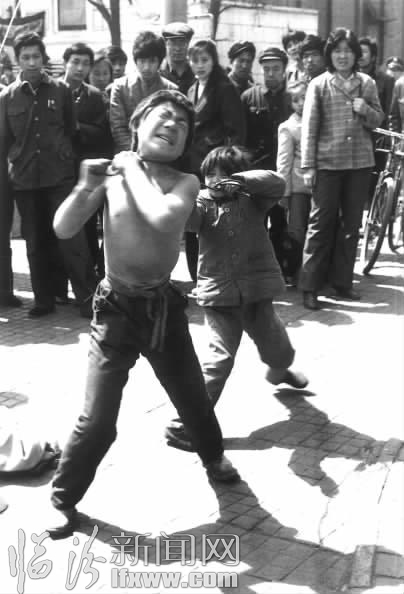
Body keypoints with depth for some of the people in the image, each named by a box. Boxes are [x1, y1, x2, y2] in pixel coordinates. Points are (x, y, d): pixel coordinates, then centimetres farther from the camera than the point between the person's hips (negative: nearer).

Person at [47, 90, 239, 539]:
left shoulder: (185, 182, -4)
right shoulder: (111, 174, -4)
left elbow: (164, 218, -27)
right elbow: (63, 230, -9)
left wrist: (134, 169, -15)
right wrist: (85, 187, -21)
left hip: (163, 306, 2)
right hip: (117, 308, -2)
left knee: (193, 397, 19)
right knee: (97, 419, -4)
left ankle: (213, 456, 50)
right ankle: (63, 497, 18)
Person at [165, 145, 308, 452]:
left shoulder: (252, 199, 0)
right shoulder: (204, 203, -4)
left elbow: (277, 183, -18)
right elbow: (185, 217, -25)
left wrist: (243, 180, -33)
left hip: (257, 291, 3)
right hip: (219, 295, -3)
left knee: (279, 350, 18)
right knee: (220, 357, -13)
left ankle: (279, 371, 56)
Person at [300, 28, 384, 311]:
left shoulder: (367, 83, 7)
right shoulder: (319, 84, -1)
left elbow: (379, 120, 11)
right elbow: (309, 127, -3)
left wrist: (365, 110, -11)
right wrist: (308, 165, -8)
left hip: (361, 162, 3)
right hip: (328, 162, -3)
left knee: (351, 223, 9)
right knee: (321, 223, -1)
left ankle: (342, 280, 20)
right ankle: (310, 285, 4)